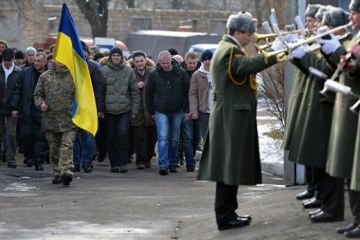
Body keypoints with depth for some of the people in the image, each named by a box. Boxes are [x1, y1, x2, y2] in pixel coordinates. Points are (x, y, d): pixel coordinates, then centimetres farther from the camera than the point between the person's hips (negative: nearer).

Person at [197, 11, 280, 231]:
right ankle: (225, 217, -5)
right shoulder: (229, 51, -16)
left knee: (230, 166, 13)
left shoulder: (228, 49, 19)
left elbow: (244, 67, 16)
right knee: (230, 166, -8)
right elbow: (248, 65, -35)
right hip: (233, 119, -11)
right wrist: (274, 52, -35)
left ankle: (227, 212, 18)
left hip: (230, 118, 11)